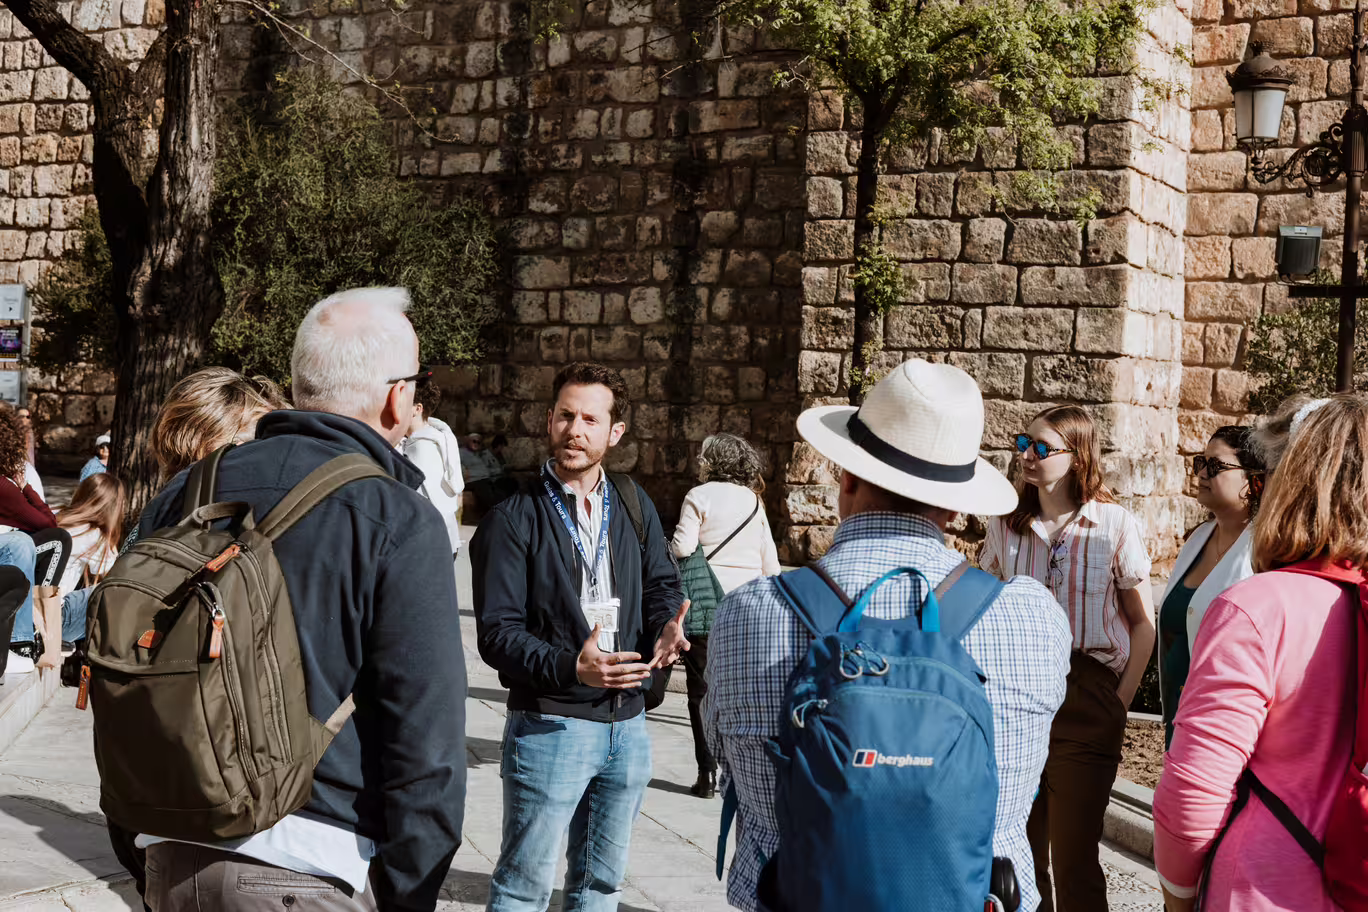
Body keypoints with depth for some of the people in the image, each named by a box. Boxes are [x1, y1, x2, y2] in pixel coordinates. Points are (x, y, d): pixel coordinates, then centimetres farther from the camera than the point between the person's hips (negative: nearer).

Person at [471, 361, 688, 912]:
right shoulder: (514, 518, -8)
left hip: (627, 722, 5)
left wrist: (666, 627, -10)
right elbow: (498, 632, -14)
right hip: (549, 723, -5)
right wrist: (571, 667, -29)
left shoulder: (634, 506, 8)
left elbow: (661, 586, 14)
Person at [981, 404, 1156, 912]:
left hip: (1086, 697, -3)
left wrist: (1120, 702, -6)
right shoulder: (1005, 526, 7)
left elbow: (1142, 623, 2)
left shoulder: (1115, 525, -3)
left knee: (1074, 857, -3)